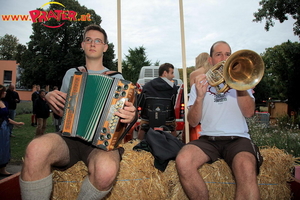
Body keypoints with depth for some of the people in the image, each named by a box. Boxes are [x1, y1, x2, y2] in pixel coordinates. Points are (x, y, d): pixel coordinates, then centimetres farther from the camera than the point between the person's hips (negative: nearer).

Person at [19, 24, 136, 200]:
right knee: (36, 149, -34)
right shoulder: (71, 74, 19)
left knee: (107, 169, -37)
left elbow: (125, 110, 8)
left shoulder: (116, 77, 12)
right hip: (69, 136, 2)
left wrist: (131, 116, -16)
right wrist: (50, 98, 3)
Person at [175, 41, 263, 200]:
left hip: (237, 138, 0)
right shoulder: (200, 84, 15)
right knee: (183, 161, -30)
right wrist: (199, 97, -12)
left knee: (246, 168, -36)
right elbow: (193, 122, 4)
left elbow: (249, 112, -1)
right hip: (208, 139, 1)